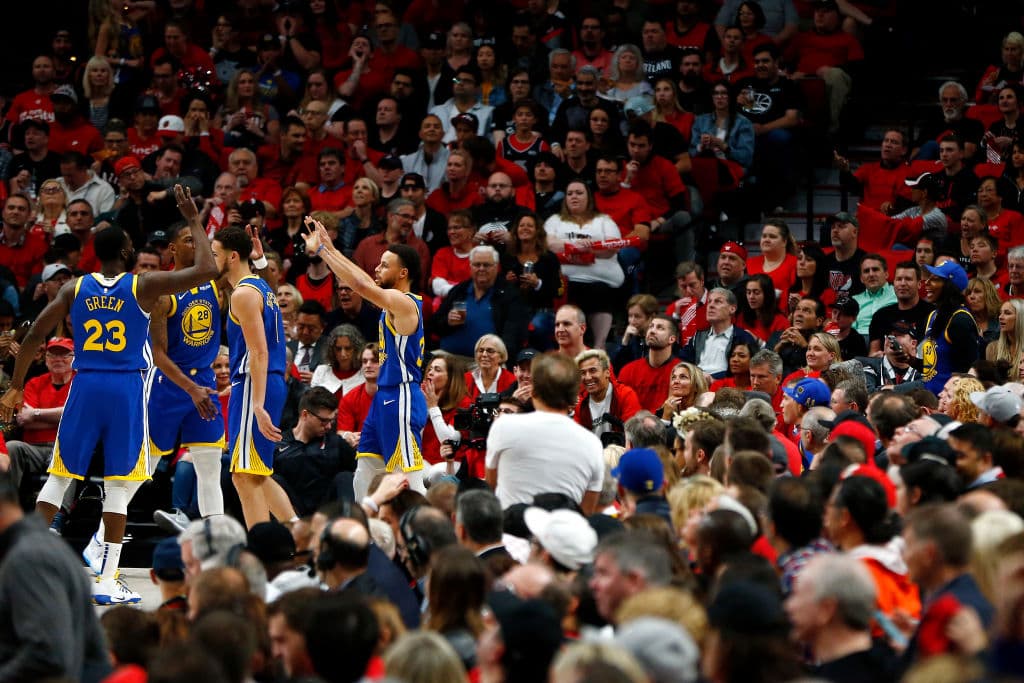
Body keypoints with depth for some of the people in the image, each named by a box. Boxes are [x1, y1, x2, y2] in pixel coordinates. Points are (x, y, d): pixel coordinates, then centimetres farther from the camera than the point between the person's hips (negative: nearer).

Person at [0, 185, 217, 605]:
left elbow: (34, 336, 4)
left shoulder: (75, 289, 5)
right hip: (127, 388, -2)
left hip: (85, 386, 3)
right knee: (119, 484, 2)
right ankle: (106, 582, -1)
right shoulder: (144, 287, -3)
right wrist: (194, 221, 6)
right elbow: (207, 270, -6)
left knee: (59, 477, 12)